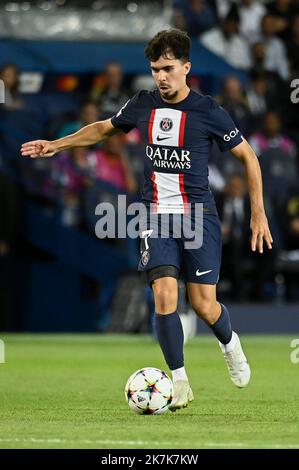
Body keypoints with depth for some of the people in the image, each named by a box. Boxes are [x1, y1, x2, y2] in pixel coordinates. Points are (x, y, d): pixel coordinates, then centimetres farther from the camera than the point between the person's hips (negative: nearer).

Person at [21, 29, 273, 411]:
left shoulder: (207, 111, -7)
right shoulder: (142, 105, 4)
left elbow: (247, 156, 1)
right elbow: (104, 129, 24)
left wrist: (258, 213, -2)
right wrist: (56, 145, 20)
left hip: (198, 215, -2)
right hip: (156, 216, 2)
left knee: (203, 305, -5)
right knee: (164, 296, -15)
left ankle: (230, 344, 31)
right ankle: (180, 383, -4)